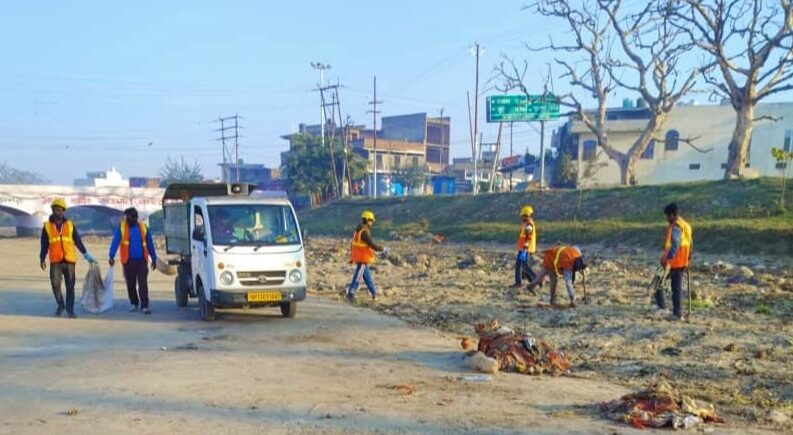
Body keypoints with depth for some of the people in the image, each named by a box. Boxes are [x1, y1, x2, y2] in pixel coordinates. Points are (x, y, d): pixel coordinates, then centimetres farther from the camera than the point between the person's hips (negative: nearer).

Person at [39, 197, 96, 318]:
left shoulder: (70, 225, 10)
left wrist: (86, 255, 9)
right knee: (55, 284, -9)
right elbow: (44, 245, 11)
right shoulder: (47, 226, 7)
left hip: (69, 260, 1)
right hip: (55, 261, -1)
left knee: (70, 286, 1)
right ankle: (60, 305, 15)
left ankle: (70, 309, 10)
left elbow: (78, 241, 11)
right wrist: (42, 259, 7)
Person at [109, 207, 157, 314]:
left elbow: (150, 244, 11)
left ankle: (144, 306, -8)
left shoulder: (143, 227, 7)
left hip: (142, 260, 0)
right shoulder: (121, 227, 2)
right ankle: (134, 303, 28)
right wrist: (111, 256, -19)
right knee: (130, 284, 10)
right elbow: (115, 241, -7)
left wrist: (154, 259, 9)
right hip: (128, 261, 0)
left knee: (143, 284, -7)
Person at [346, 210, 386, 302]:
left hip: (357, 257, 10)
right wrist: (383, 249, -9)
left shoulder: (358, 230, 9)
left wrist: (352, 257, 21)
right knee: (357, 276, -7)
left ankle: (374, 292, 25)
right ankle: (350, 294, -7)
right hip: (363, 258, -10)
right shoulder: (365, 232, -20)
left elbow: (352, 244, 15)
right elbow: (372, 245, -21)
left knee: (367, 275, 17)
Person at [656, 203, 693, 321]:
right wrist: (687, 259, 26)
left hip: (672, 262, -9)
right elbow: (690, 243, 19)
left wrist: (668, 258, -33)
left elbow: (675, 244, -28)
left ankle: (662, 307, 1)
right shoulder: (686, 226, 13)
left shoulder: (675, 227, -16)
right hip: (682, 263, 9)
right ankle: (677, 313, 12)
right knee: (677, 287, 11)